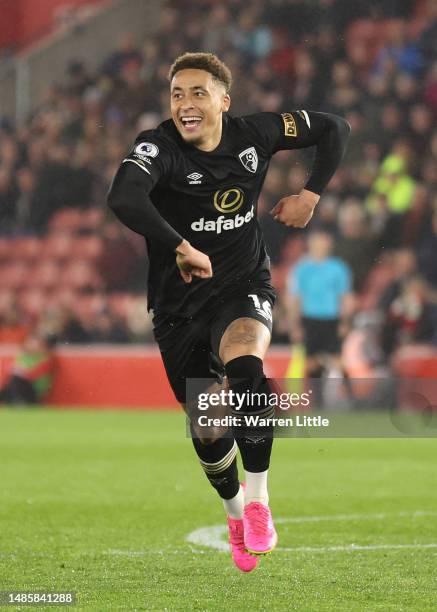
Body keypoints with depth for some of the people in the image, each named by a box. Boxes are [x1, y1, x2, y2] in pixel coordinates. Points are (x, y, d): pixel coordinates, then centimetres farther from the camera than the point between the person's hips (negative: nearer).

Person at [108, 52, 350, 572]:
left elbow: (334, 129, 10)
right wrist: (181, 248, -41)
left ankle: (258, 500, -21)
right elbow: (123, 198, -39)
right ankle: (234, 510, 41)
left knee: (244, 366, -34)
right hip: (179, 307, 0)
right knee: (208, 431, 7)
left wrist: (311, 194, 0)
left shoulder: (254, 134, -6)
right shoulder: (158, 147, -18)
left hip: (243, 291, 0)